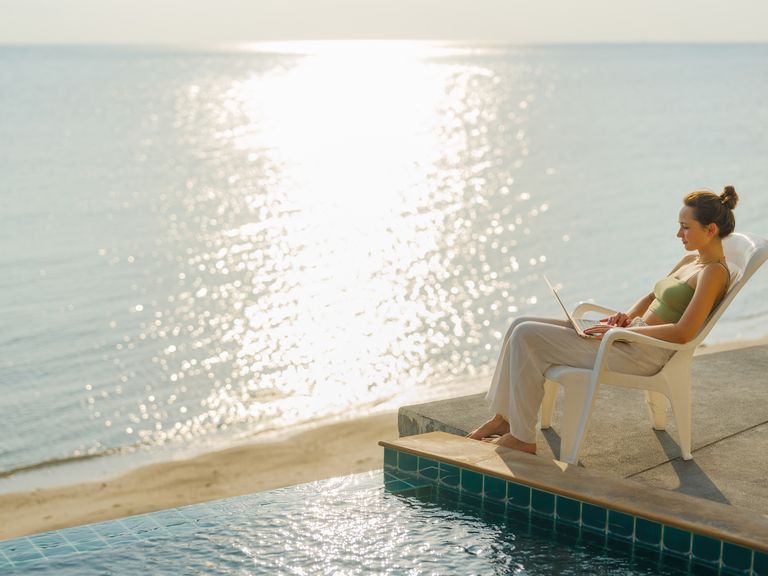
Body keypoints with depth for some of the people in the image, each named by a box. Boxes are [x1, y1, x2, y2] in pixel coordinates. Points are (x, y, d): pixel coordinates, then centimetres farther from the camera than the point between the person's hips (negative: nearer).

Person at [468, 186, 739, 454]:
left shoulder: (714, 272, -12)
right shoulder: (691, 259, 16)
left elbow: (683, 333, -21)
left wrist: (621, 330, -16)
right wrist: (627, 317, 4)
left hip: (643, 353, -10)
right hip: (631, 339, 10)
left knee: (526, 336, -15)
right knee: (521, 326, 4)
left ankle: (522, 438, -7)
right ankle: (504, 418, 10)